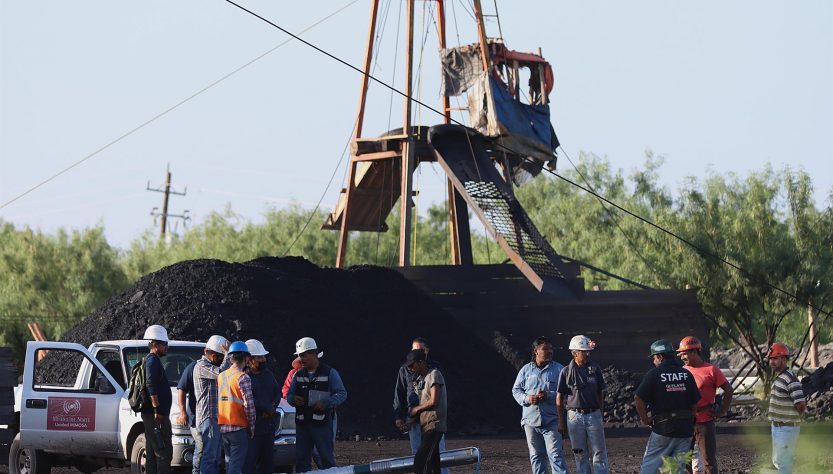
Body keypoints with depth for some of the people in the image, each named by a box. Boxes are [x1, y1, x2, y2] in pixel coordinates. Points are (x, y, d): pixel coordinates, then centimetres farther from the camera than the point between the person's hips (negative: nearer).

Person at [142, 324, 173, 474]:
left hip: (152, 415, 11)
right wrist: (157, 409, -25)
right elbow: (151, 385, -22)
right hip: (156, 415, -11)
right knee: (164, 452, -12)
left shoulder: (152, 360, 22)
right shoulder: (153, 361, -11)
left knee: (152, 453, 11)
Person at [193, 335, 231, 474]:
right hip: (208, 418, -10)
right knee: (209, 456, -12)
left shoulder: (212, 366, 21)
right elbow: (221, 373, -25)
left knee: (215, 458, 11)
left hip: (217, 418, 10)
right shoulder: (201, 366, -10)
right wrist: (228, 354, -17)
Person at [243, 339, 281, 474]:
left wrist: (273, 406, -2)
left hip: (269, 426, 8)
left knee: (267, 460, 14)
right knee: (249, 463, -9)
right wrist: (267, 408, -13)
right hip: (253, 427, -8)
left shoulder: (268, 374, 15)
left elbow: (278, 392, 18)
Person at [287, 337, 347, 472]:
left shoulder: (330, 373, -1)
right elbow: (289, 395, 18)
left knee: (327, 459, -4)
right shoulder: (298, 375, 13)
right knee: (301, 460, 6)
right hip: (302, 424, 5)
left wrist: (325, 403, -18)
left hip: (322, 424, -5)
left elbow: (342, 394, -3)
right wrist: (293, 399, -7)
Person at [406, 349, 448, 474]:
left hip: (434, 425, -9)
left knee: (420, 463, -16)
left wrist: (416, 409, -4)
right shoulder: (420, 379, 18)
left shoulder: (434, 375, -8)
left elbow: (434, 401, -16)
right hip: (426, 426, 9)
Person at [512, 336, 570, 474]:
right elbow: (516, 390, 12)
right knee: (536, 456, 10)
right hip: (531, 420, 3)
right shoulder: (526, 370, 9)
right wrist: (527, 399, -8)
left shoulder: (559, 369, 2)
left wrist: (549, 395, -18)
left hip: (552, 421, -3)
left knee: (556, 455, -11)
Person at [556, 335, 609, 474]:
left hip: (594, 415, 1)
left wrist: (601, 415, 8)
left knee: (598, 453, 0)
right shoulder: (566, 372, -3)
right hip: (574, 417, -1)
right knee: (580, 455, 5)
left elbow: (600, 394, 10)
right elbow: (559, 398, 2)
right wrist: (561, 422, 1)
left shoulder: (595, 369, 3)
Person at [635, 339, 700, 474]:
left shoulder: (654, 373, -6)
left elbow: (638, 399, -12)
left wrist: (644, 419, 0)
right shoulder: (686, 374, 7)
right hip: (685, 429, 4)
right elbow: (695, 402, 6)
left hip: (662, 428, -4)